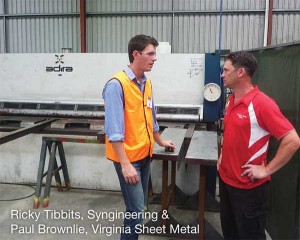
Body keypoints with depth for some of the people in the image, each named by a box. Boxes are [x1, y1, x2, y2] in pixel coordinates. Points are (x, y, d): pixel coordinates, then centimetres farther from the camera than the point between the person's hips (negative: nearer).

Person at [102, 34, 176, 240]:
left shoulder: (147, 83, 7)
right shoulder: (117, 84, -17)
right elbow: (114, 129, -20)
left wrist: (160, 141, 29)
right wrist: (125, 164, -23)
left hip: (145, 154, 8)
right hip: (128, 157, -8)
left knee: (139, 207, 17)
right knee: (137, 211, -4)